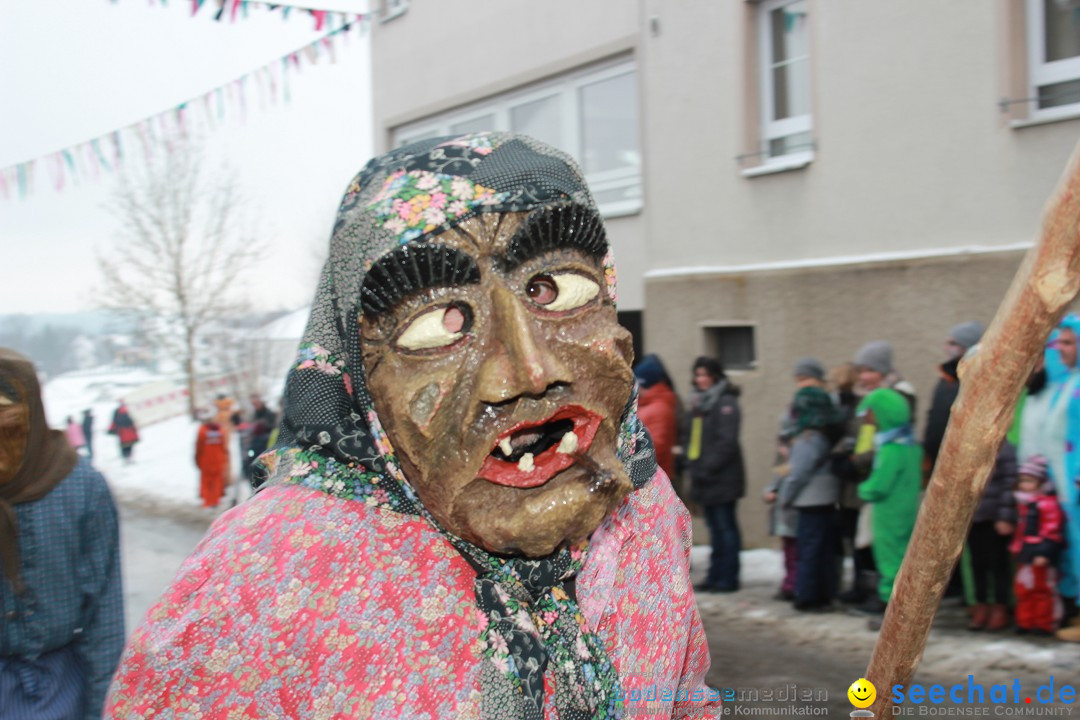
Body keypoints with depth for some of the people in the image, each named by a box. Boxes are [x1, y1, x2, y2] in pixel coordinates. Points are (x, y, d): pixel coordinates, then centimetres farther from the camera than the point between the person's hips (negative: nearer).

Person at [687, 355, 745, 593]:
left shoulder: (726, 403, -10)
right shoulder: (698, 402, 16)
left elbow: (727, 442, -17)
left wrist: (708, 468, -18)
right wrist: (692, 465, 7)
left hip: (722, 478, -8)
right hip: (704, 477, 8)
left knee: (726, 527, -3)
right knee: (715, 528, 12)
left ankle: (728, 578, 2)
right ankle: (715, 576, 16)